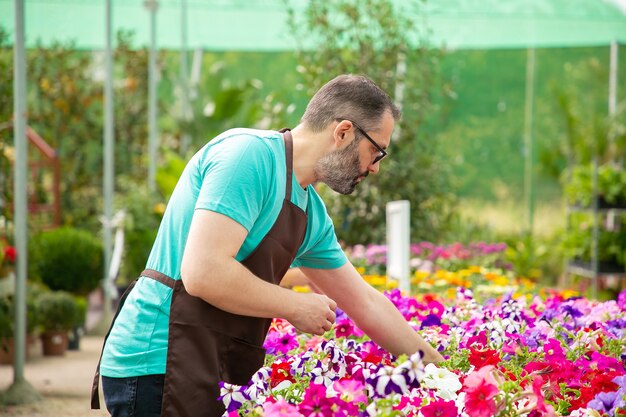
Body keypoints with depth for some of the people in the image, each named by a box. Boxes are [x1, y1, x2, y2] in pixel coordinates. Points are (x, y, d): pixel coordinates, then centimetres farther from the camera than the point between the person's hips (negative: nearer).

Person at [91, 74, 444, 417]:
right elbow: (203, 274, -24)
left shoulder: (312, 212, 14)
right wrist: (297, 307, -12)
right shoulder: (250, 154, -15)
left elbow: (365, 302, 25)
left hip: (219, 377, 9)